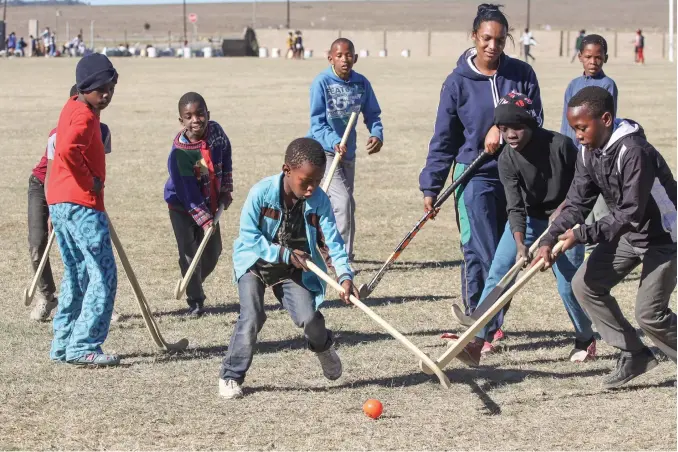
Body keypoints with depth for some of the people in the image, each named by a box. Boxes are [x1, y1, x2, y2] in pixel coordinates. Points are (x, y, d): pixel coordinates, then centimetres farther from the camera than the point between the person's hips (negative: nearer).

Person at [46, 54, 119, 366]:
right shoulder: (85, 116, -15)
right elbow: (67, 150, -32)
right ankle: (83, 347, -12)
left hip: (60, 203, 10)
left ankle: (62, 346, 18)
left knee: (76, 276, 16)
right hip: (82, 204, -10)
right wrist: (91, 181, -18)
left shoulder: (72, 108, 16)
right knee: (103, 276, -8)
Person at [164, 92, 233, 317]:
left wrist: (226, 191, 5)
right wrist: (204, 220, -27)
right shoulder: (179, 153, -29)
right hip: (183, 207, -5)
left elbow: (226, 160, 6)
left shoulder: (215, 131, -14)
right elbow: (187, 192, -26)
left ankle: (194, 285, 35)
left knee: (212, 252, 11)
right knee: (190, 254, -4)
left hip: (210, 204, 5)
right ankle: (195, 300, 9)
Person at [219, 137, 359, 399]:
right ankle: (231, 376, -4)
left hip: (294, 269, 2)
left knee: (308, 317, -15)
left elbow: (332, 241, -17)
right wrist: (285, 254, -24)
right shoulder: (261, 193, -23)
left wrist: (344, 275, -32)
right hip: (255, 262, -2)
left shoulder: (319, 201, -15)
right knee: (252, 316, -20)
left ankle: (323, 346, 22)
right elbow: (248, 235, -18)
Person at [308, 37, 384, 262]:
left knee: (347, 204, 15)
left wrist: (376, 134, -14)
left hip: (348, 152, 6)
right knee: (342, 200, -18)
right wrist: (334, 142, -34)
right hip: (323, 150, -6)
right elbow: (317, 123, -18)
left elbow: (372, 114, 7)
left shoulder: (362, 83, -1)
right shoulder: (321, 83, -15)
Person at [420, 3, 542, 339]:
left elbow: (536, 120, 3)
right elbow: (444, 138, 1)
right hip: (474, 176, -3)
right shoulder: (458, 82, -3)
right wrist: (431, 185, -2)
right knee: (481, 252, -10)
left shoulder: (521, 74, 2)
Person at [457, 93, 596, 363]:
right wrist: (520, 245, -34)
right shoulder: (507, 159, -15)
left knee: (568, 285, -5)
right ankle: (479, 342, -13)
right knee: (498, 273, -10)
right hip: (526, 219, 2)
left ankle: (586, 340, 20)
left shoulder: (560, 145, -21)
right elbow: (515, 206, -22)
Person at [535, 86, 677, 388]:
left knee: (649, 313, -13)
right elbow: (577, 202, -5)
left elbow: (631, 214, -33)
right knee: (585, 284, 2)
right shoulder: (588, 151, -4)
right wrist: (550, 241, -20)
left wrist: (582, 235, -34)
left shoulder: (634, 152, -30)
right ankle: (633, 355, 11)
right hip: (626, 233, 9)